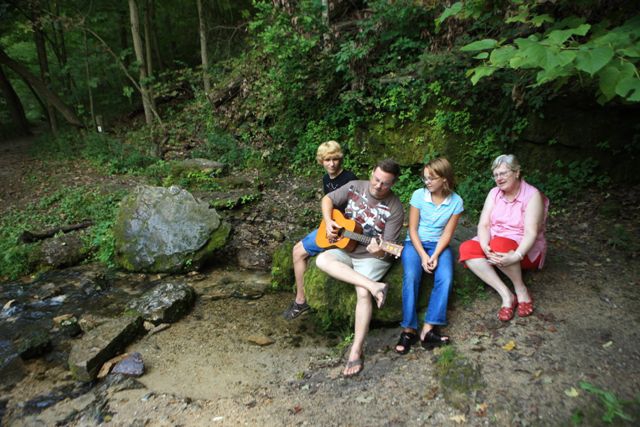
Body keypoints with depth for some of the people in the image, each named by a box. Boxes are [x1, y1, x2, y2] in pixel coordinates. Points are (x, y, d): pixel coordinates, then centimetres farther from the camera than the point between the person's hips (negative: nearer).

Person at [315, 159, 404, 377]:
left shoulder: (395, 209, -15)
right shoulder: (355, 187, -4)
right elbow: (328, 199, 7)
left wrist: (380, 251, -40)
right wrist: (328, 222, -11)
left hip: (372, 258, -4)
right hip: (345, 249, 5)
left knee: (363, 293, -29)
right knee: (322, 260, -27)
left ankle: (356, 351, -18)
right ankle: (374, 286, -31)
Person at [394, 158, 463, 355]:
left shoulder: (456, 201, -5)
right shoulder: (419, 195, -8)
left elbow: (447, 234, -4)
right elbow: (412, 229, -6)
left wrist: (435, 256, -18)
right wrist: (423, 256, -16)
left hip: (439, 245, 1)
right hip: (415, 243, -1)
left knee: (445, 279, -27)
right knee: (411, 278, -28)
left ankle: (428, 329, -23)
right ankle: (408, 330, -23)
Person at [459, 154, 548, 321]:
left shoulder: (532, 195, -12)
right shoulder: (494, 193, 2)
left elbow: (531, 232, -23)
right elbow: (484, 224, -7)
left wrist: (516, 256, -39)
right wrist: (485, 247, -28)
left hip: (525, 250, -5)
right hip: (494, 243, 5)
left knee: (499, 245, -37)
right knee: (467, 249, -23)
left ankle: (522, 291, -15)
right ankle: (506, 295, -27)